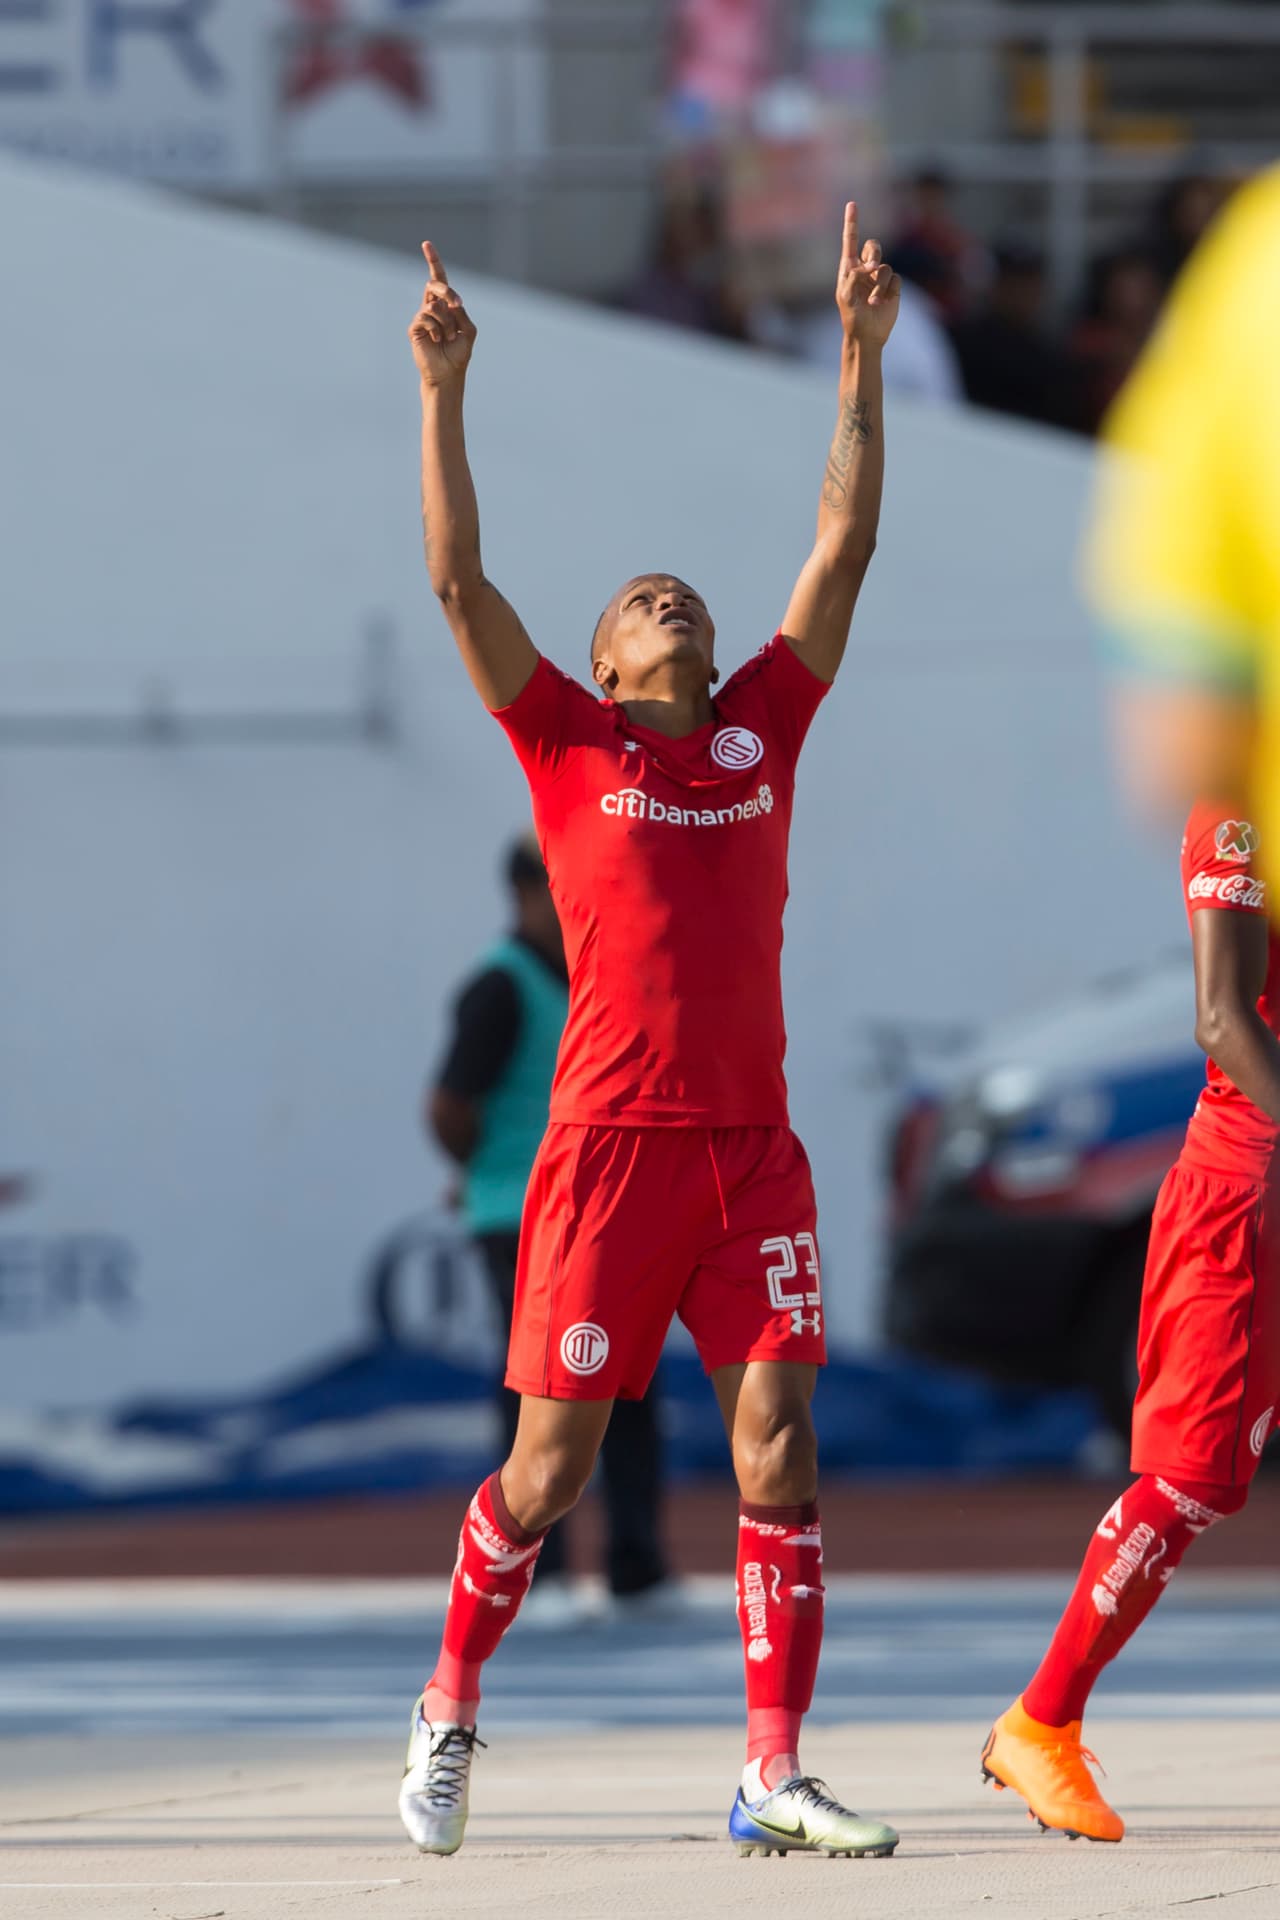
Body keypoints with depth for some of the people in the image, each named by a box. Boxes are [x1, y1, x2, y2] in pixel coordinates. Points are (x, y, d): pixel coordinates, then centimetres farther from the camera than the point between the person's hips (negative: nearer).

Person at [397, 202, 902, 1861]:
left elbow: (844, 549, 13)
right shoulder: (568, 743, 6)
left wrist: (861, 362, 8)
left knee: (777, 1446, -6)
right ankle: (452, 1700, 23)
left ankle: (773, 1775, -5)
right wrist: (442, 391, -8)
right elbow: (459, 582, -2)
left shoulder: (763, 727, 14)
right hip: (611, 1143, -3)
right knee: (551, 1465, 0)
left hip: (752, 1143, 3)